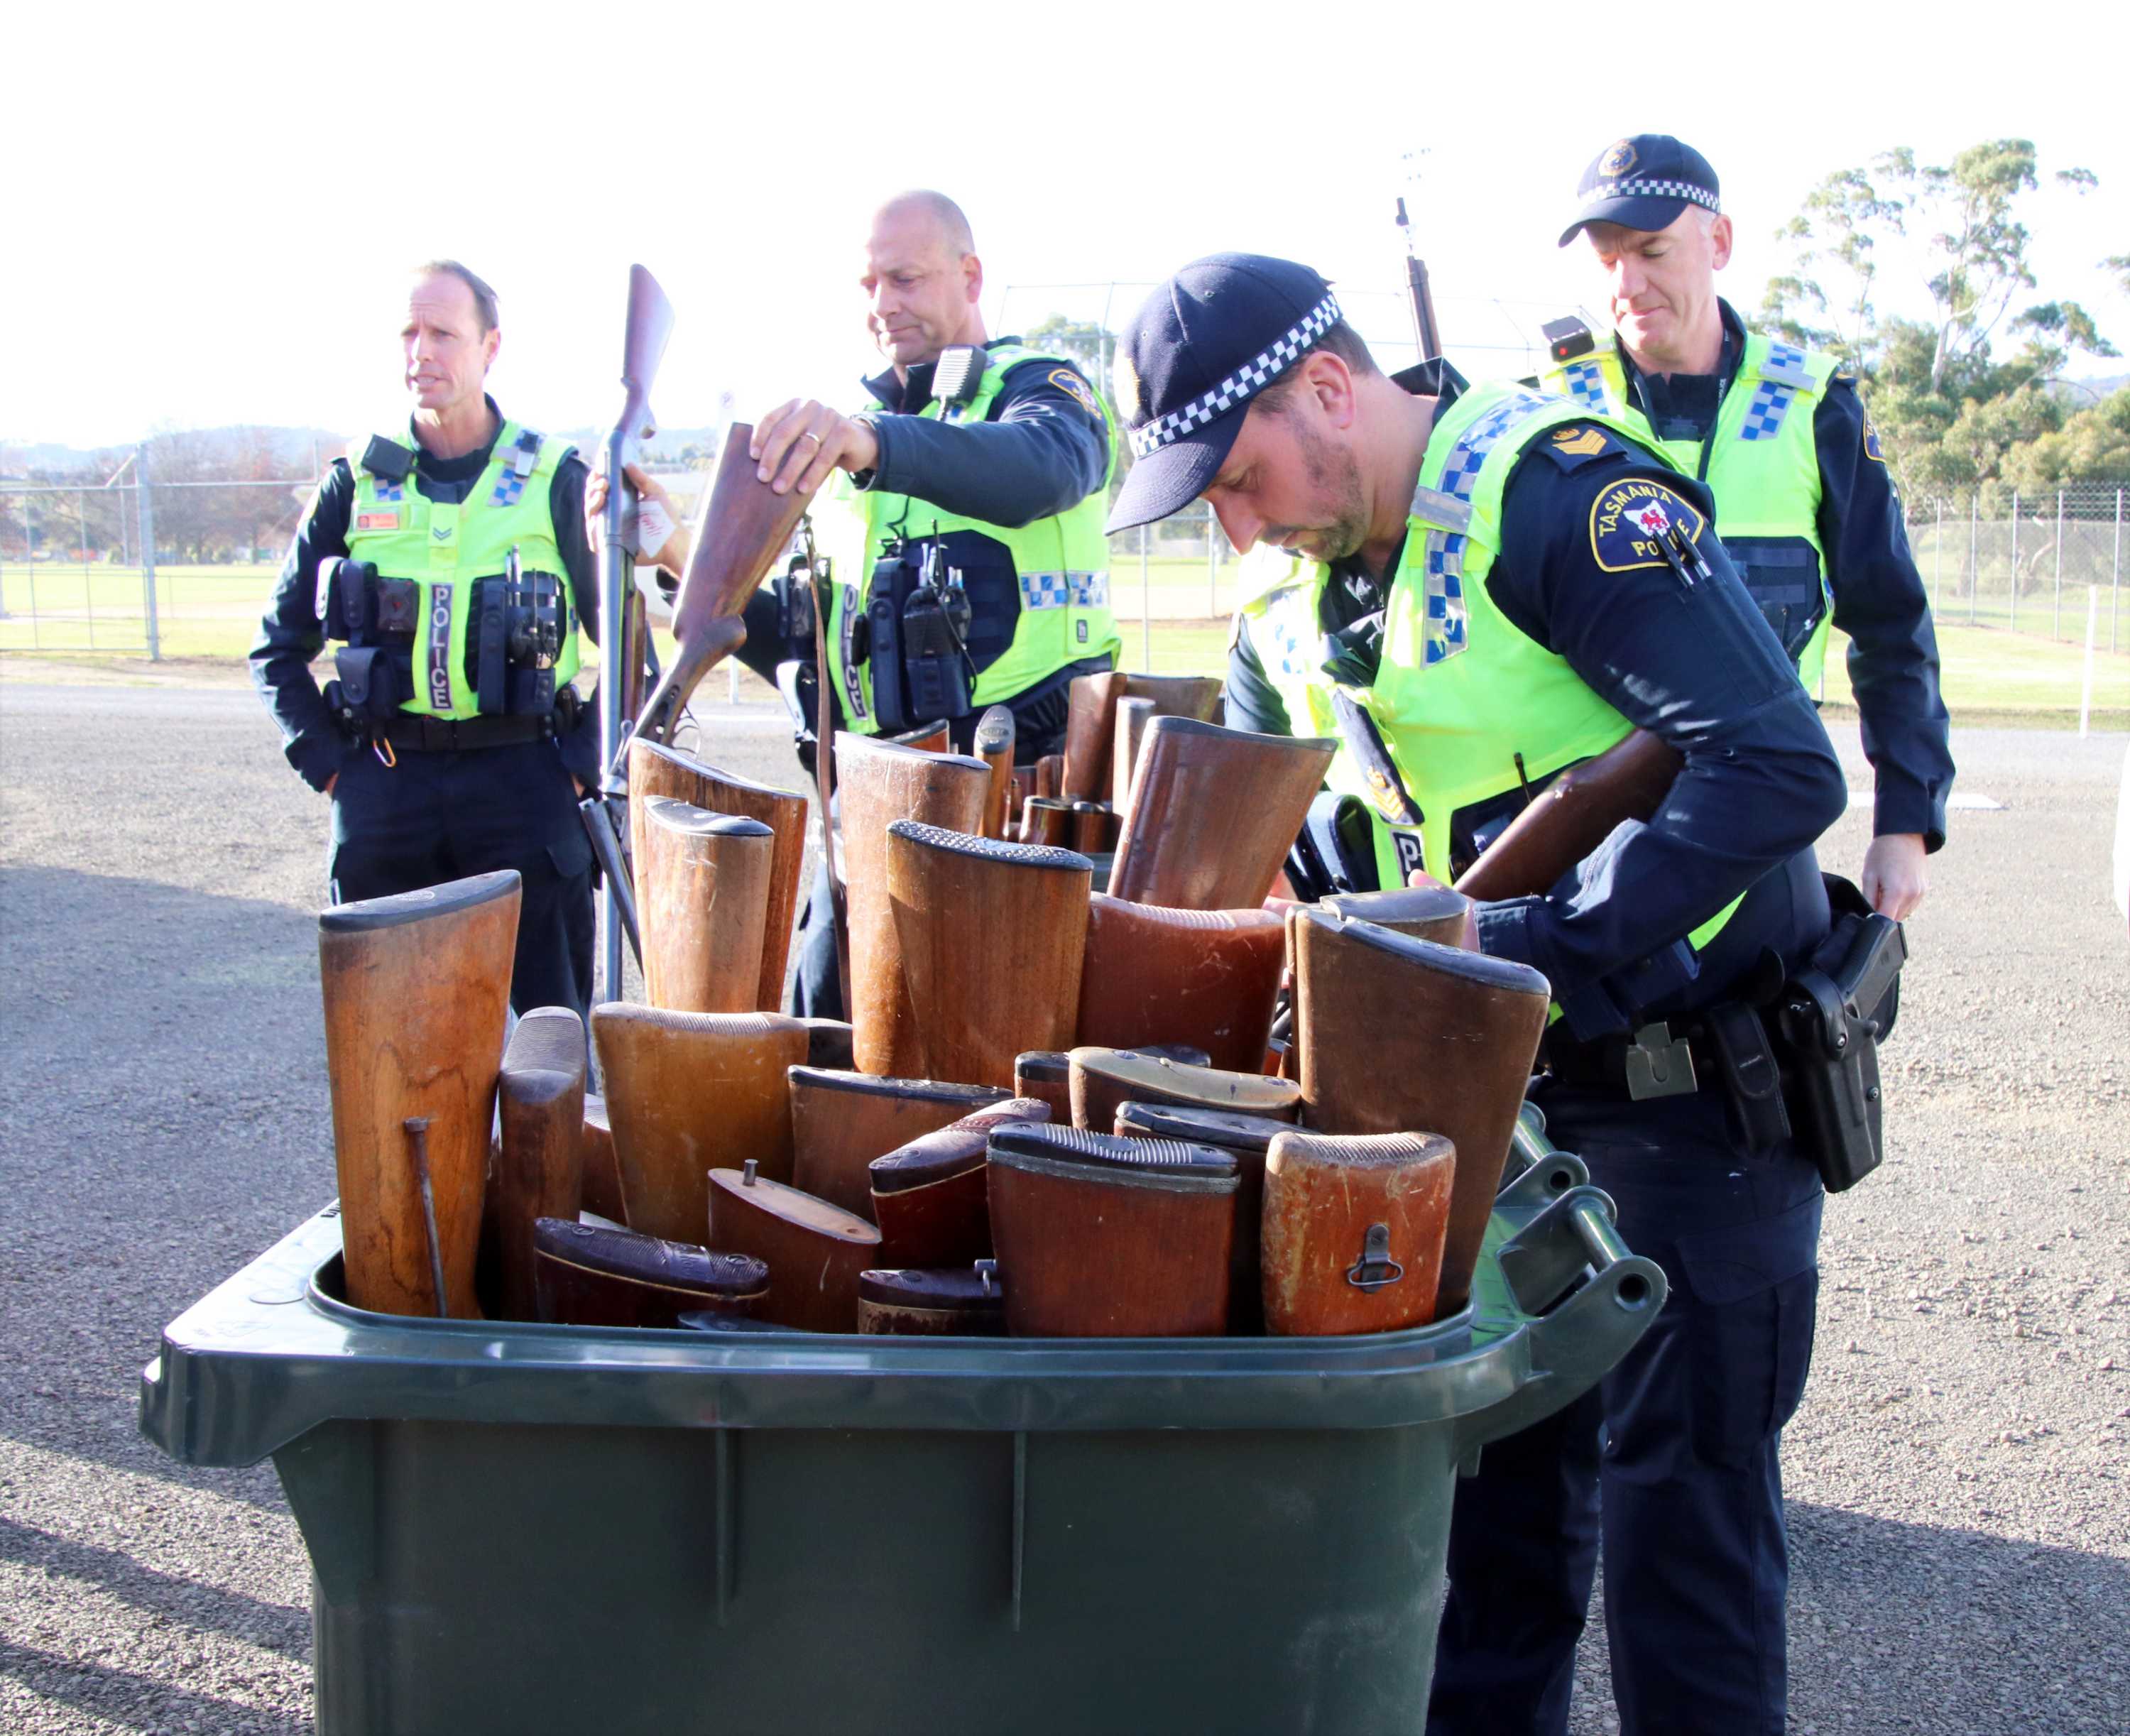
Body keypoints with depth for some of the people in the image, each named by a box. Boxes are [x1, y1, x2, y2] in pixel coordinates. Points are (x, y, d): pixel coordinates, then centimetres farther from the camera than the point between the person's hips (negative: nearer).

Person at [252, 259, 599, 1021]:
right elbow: (279, 646, 15)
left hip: (521, 784, -2)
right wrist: (328, 762, 4)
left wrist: (581, 764, -3)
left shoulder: (555, 480, 2)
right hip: (383, 789, 2)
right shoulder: (358, 483, 8)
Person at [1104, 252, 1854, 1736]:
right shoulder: (1288, 587, 3)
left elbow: (1781, 768, -29)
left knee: (1678, 1487, 3)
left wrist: (1535, 942, -32)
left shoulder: (1556, 486, -22)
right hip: (1504, 1079, 7)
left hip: (1696, 1072, -7)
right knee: (1498, 1459, 16)